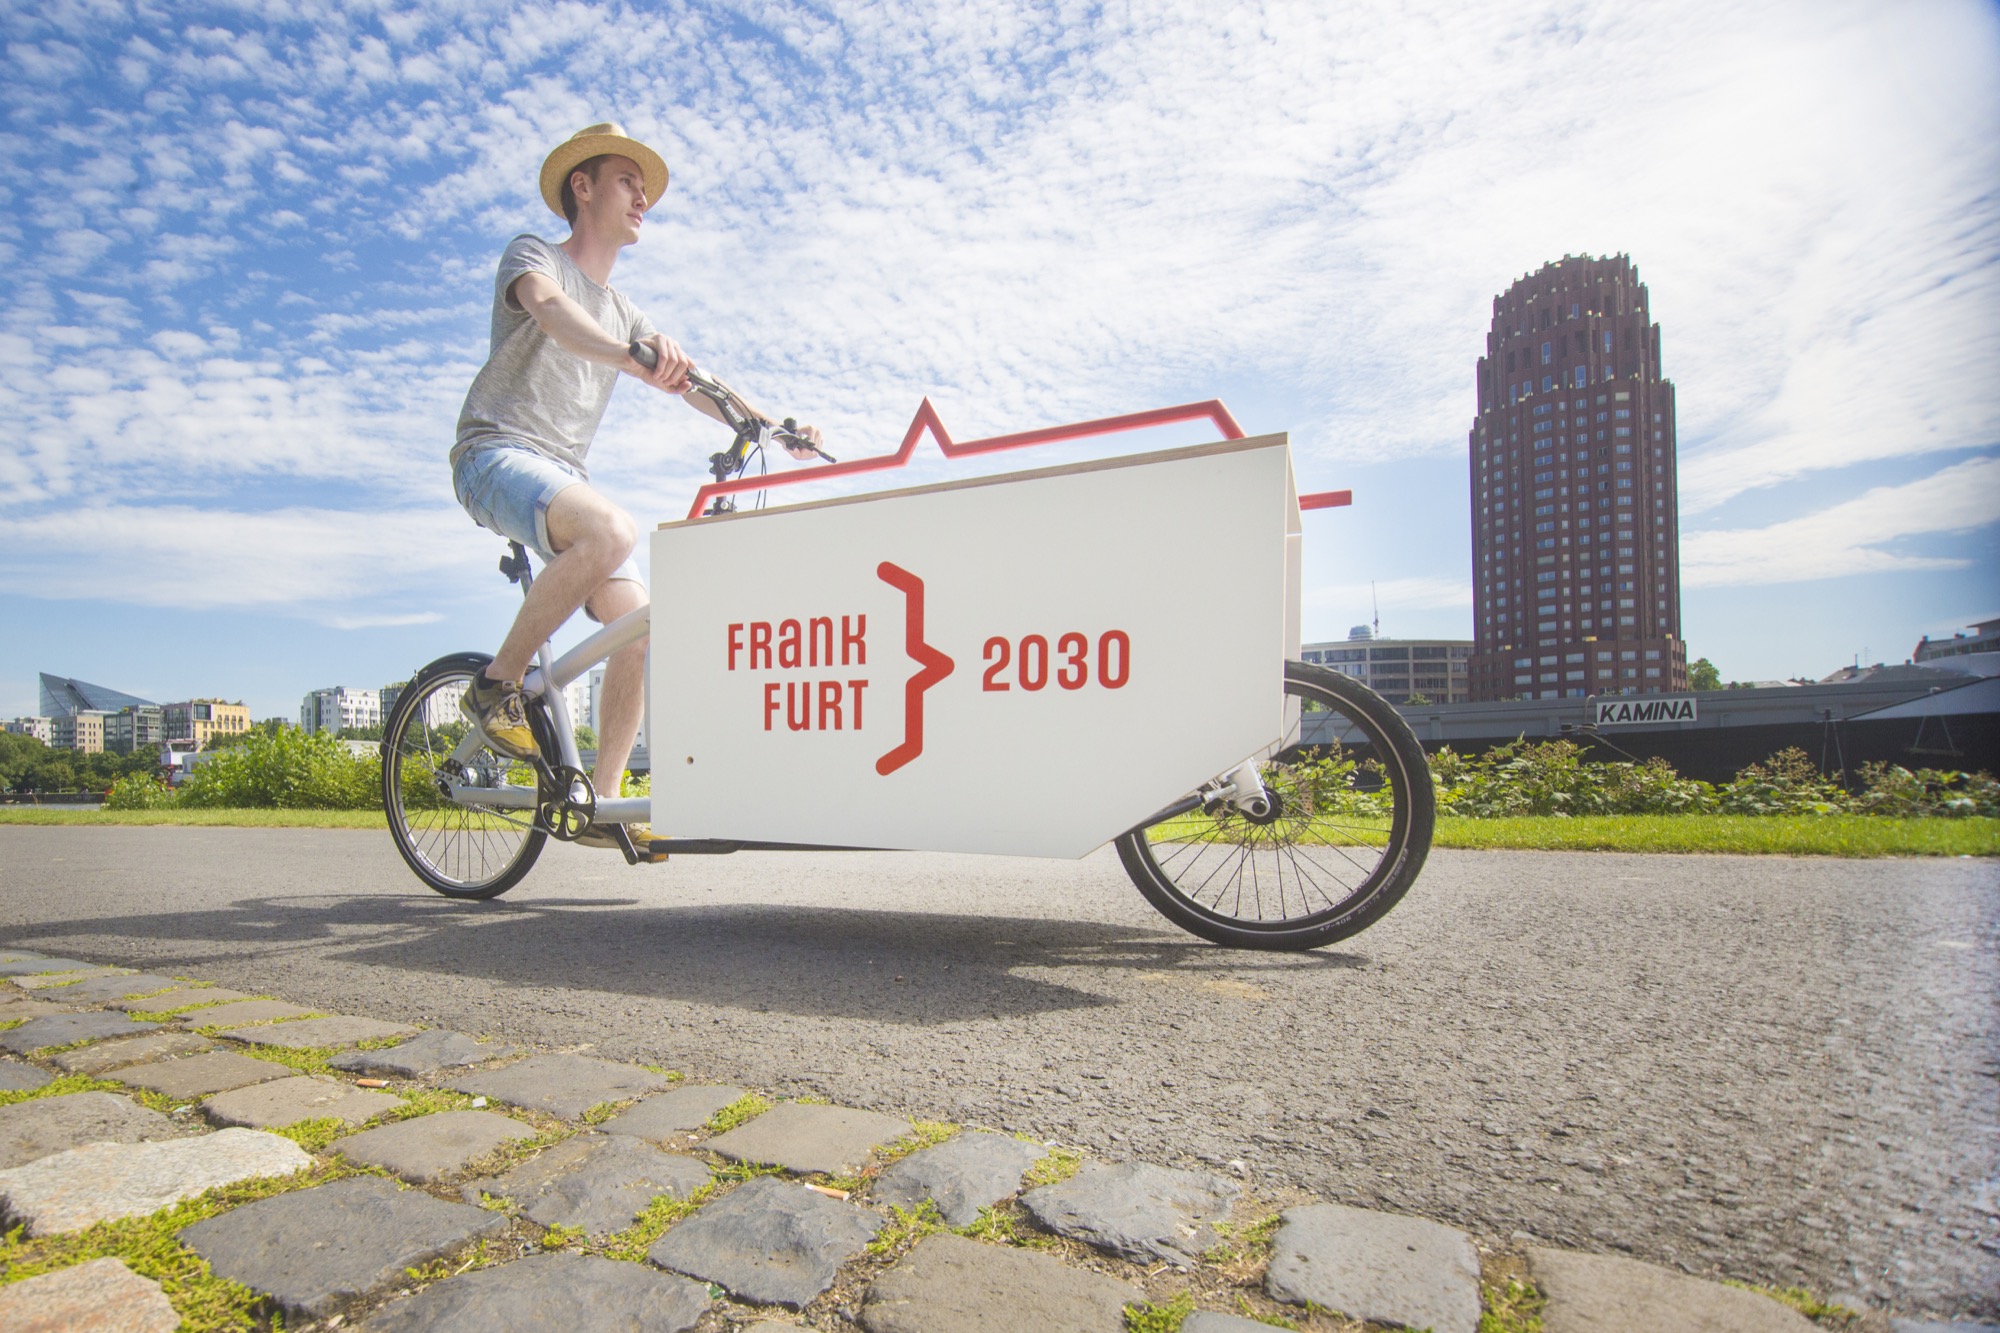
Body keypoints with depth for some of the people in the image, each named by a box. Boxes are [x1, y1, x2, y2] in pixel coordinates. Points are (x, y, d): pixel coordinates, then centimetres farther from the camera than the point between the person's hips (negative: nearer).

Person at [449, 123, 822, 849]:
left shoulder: (625, 314, 23)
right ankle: (495, 684, -20)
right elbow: (549, 308, -22)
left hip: (564, 473, 7)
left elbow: (689, 384, 15)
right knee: (612, 530, -37)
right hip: (497, 452, -7)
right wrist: (628, 354, -44)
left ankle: (601, 803, -1)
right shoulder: (532, 254, 2)